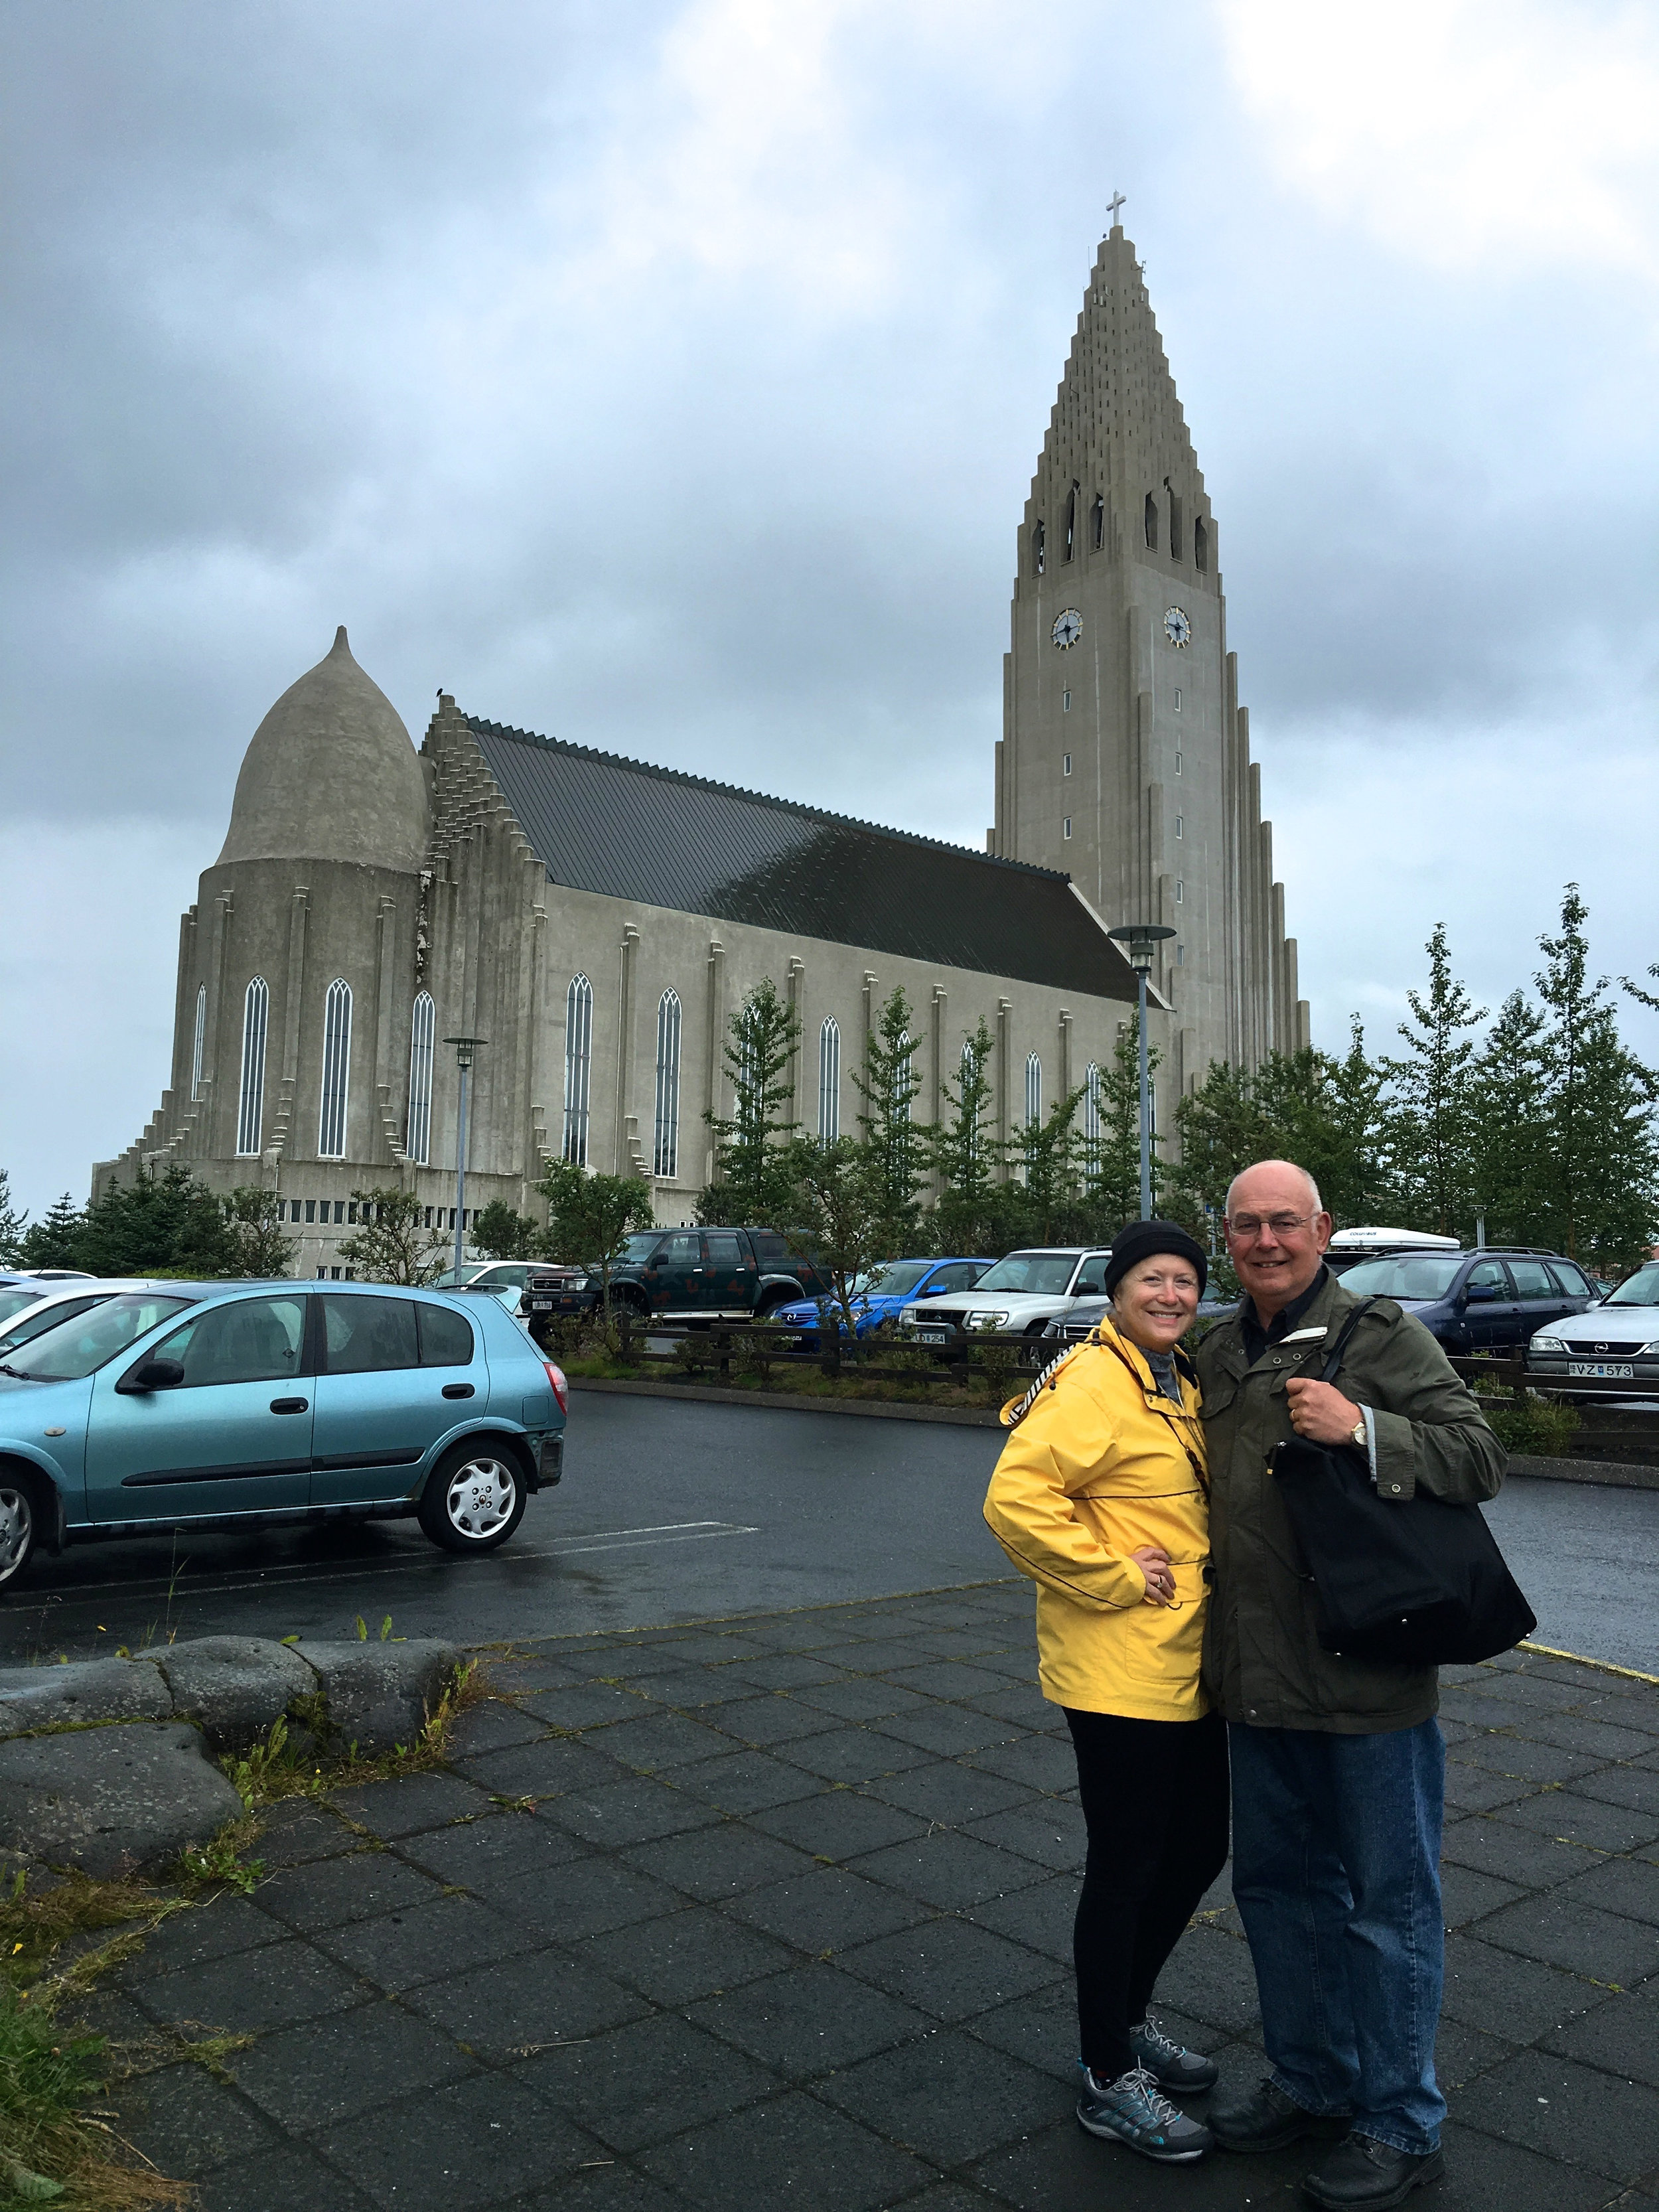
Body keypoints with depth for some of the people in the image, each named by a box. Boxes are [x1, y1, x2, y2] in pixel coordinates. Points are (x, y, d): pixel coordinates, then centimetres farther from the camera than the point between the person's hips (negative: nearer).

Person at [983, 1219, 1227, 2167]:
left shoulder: (1181, 1383, 12)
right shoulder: (1093, 1381, -18)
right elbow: (1017, 1496, -29)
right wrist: (1111, 1578, -22)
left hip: (1189, 1669, 9)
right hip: (1119, 1677, -9)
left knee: (1199, 1849, 19)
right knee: (1126, 1868, 4)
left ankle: (1130, 2018, 40)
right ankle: (1108, 2079, 23)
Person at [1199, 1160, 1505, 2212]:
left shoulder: (1380, 1332, -9)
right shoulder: (1219, 1352, 10)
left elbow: (1480, 1455, -14)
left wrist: (1364, 1429, -26)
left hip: (1368, 1680, -6)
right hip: (1258, 1682, 7)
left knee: (1388, 1902, 8)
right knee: (1279, 1885, 19)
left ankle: (1400, 2125, 27)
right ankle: (1313, 2083, 39)